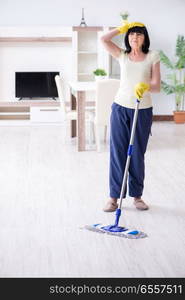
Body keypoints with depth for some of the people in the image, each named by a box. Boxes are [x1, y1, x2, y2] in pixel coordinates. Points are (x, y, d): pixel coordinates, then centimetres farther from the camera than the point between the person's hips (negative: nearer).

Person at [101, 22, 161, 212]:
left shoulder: (152, 57, 0)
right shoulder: (122, 56, 6)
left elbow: (157, 86, -6)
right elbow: (104, 39, -6)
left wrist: (146, 86, -27)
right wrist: (122, 28, 2)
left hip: (143, 111, -1)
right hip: (120, 108, 1)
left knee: (138, 155, 7)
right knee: (117, 153, 1)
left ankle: (137, 195, 19)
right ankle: (114, 197, 8)